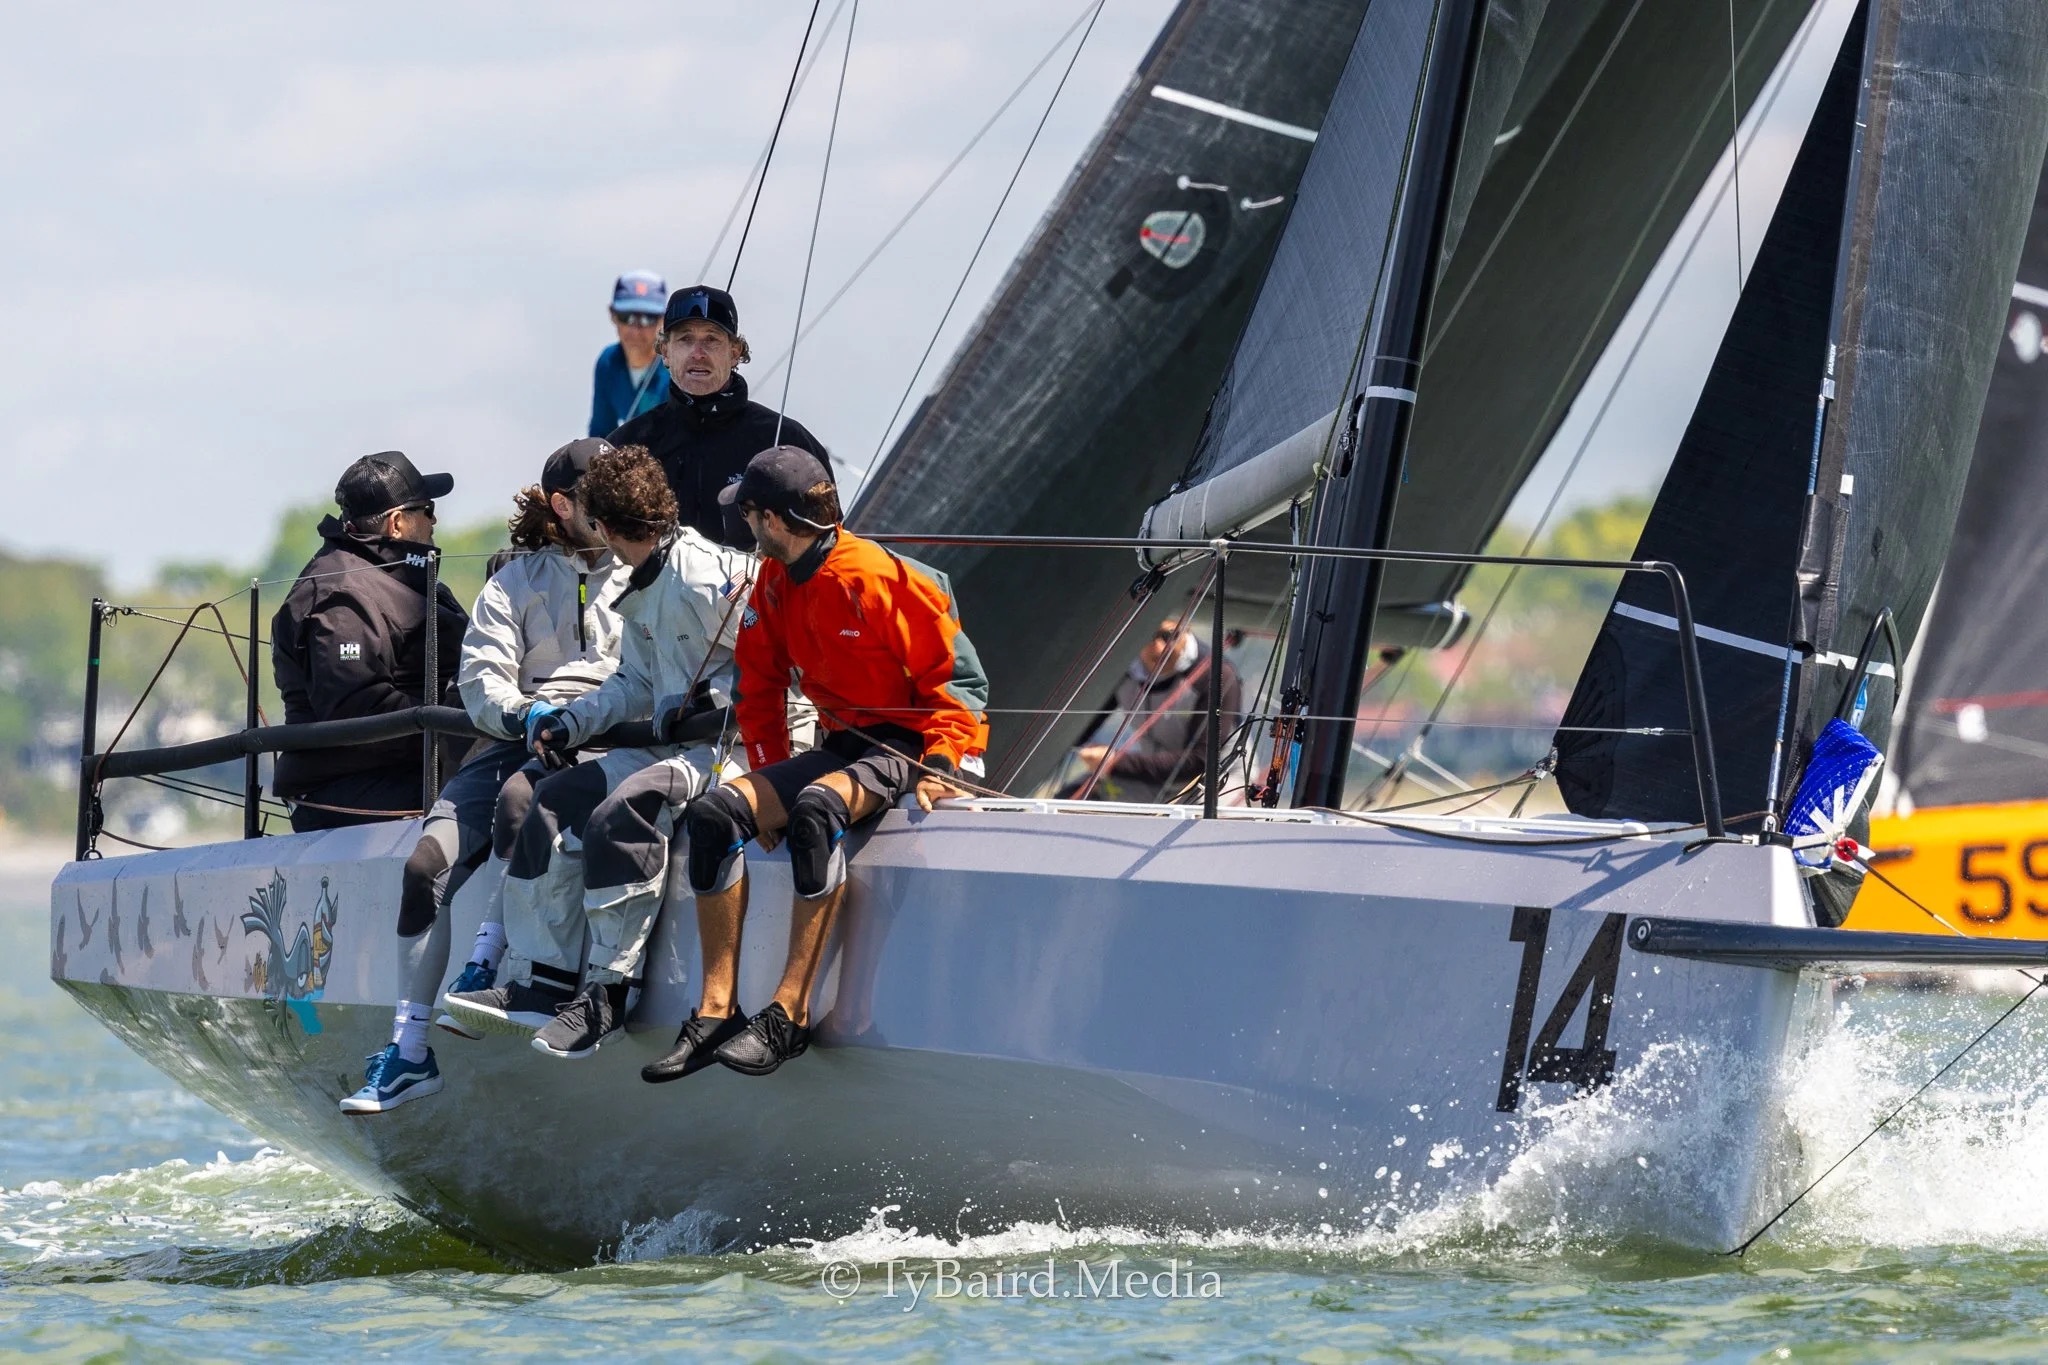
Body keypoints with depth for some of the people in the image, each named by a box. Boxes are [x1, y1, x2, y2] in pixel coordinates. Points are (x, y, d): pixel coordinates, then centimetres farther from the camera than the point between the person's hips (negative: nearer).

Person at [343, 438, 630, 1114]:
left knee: (519, 796, -38)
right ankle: (408, 1052, -16)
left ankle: (485, 968, -30)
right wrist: (522, 712, -14)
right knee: (426, 867, -18)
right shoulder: (517, 583, 17)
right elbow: (482, 676, 7)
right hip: (514, 740, 3)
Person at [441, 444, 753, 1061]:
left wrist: (708, 706, -19)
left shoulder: (705, 575, -13)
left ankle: (606, 994, -24)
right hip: (673, 750, 10)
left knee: (620, 812, -31)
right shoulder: (640, 596, 18)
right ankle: (540, 984, -5)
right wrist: (573, 720, 11)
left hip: (731, 748, -10)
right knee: (557, 799, -1)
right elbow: (636, 685, 24)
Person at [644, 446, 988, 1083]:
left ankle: (788, 1015, -37)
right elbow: (759, 689, 17)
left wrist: (937, 766, -23)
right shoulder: (774, 588, 8)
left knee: (817, 808, -37)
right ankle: (716, 1012, -15)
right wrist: (769, 782, 6)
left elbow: (957, 675, -14)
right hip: (843, 747, 8)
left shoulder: (878, 578, -17)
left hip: (910, 747, -8)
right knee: (715, 812, -13)